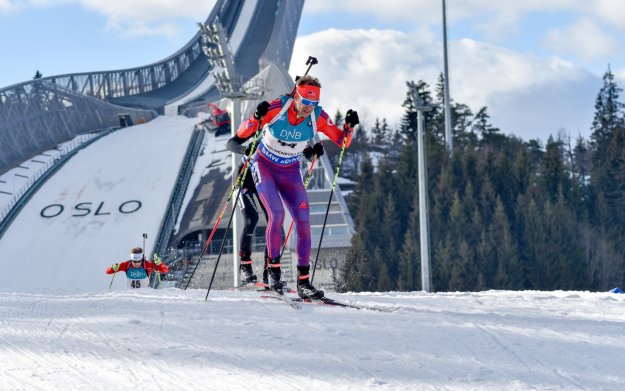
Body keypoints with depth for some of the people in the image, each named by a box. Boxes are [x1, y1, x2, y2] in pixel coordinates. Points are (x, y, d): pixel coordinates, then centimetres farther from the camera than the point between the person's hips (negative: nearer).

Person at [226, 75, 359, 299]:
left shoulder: (318, 117, -15)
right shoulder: (276, 108, -24)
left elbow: (342, 142, -8)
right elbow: (243, 134, -20)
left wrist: (349, 126, -27)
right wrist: (256, 118, -39)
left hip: (290, 171, 4)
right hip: (264, 166, -4)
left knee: (303, 222, -7)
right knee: (277, 214, -23)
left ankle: (303, 282, -1)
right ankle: (273, 270, -5)